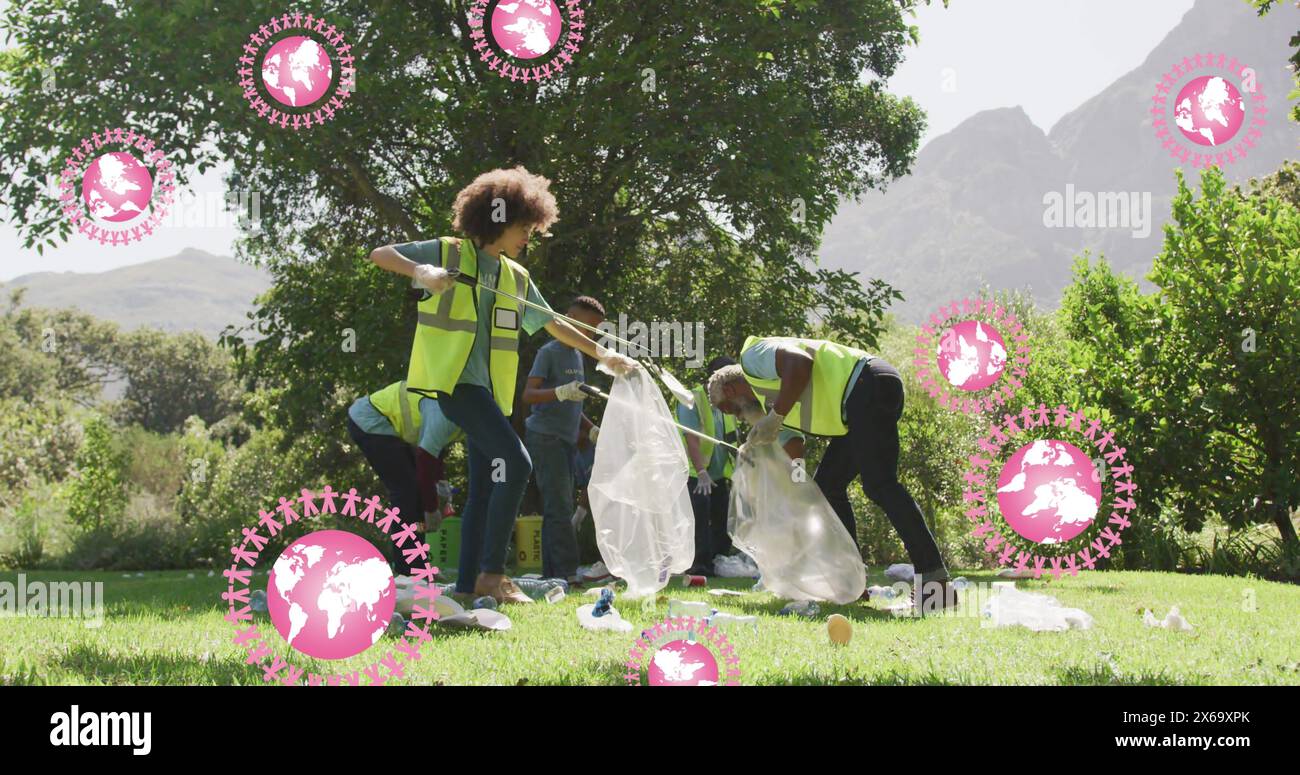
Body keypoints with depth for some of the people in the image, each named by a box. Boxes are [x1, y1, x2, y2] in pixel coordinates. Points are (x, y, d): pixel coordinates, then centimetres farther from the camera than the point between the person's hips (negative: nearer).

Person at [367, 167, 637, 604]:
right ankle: (491, 572, -16)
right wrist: (421, 272, -23)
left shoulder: (516, 277, 19)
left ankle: (468, 584, 12)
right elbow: (380, 255, -4)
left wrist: (603, 355, 26)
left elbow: (553, 325, 27)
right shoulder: (448, 253, 0)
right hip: (454, 378, -8)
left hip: (488, 388, 8)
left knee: (485, 487, 6)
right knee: (516, 463, -20)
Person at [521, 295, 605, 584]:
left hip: (567, 440, 9)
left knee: (558, 510, 7)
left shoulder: (578, 356, 19)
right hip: (545, 438, -9)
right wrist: (561, 392, -31)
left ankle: (552, 573, 9)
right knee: (560, 507, -14)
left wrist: (592, 429, 16)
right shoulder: (549, 352, -7)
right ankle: (568, 572, -17)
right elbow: (529, 394, -17)